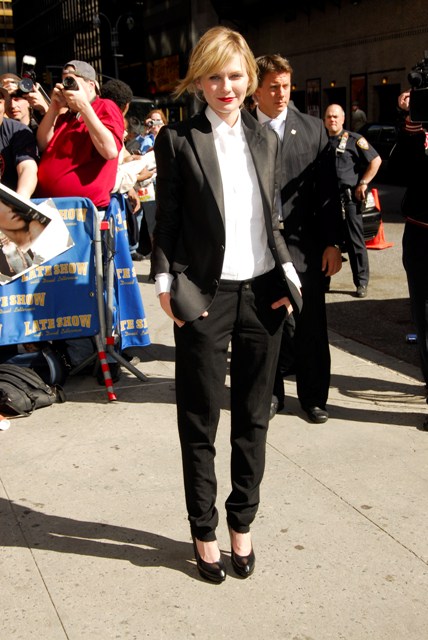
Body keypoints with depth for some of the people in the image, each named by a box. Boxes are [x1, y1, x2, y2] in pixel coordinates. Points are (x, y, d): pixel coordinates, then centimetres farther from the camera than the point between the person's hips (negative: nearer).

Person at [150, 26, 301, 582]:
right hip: (205, 297, -4)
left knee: (253, 417, 12)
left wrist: (288, 275, 5)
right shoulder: (178, 138, -2)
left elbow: (272, 220, 14)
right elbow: (167, 221, -2)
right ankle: (204, 530, 22)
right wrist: (167, 284, -9)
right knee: (201, 421, 6)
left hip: (262, 293, 4)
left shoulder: (265, 139, 11)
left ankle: (242, 522, 27)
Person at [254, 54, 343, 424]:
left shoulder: (313, 129, 6)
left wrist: (333, 242, -1)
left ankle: (313, 396, 22)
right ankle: (271, 391, 26)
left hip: (304, 243, 1)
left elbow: (328, 190, 4)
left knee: (311, 324, 6)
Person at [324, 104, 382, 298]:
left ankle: (361, 283, 4)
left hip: (348, 197, -5)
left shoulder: (354, 139, -2)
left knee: (355, 242, -2)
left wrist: (363, 183, -8)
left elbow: (375, 160, -3)